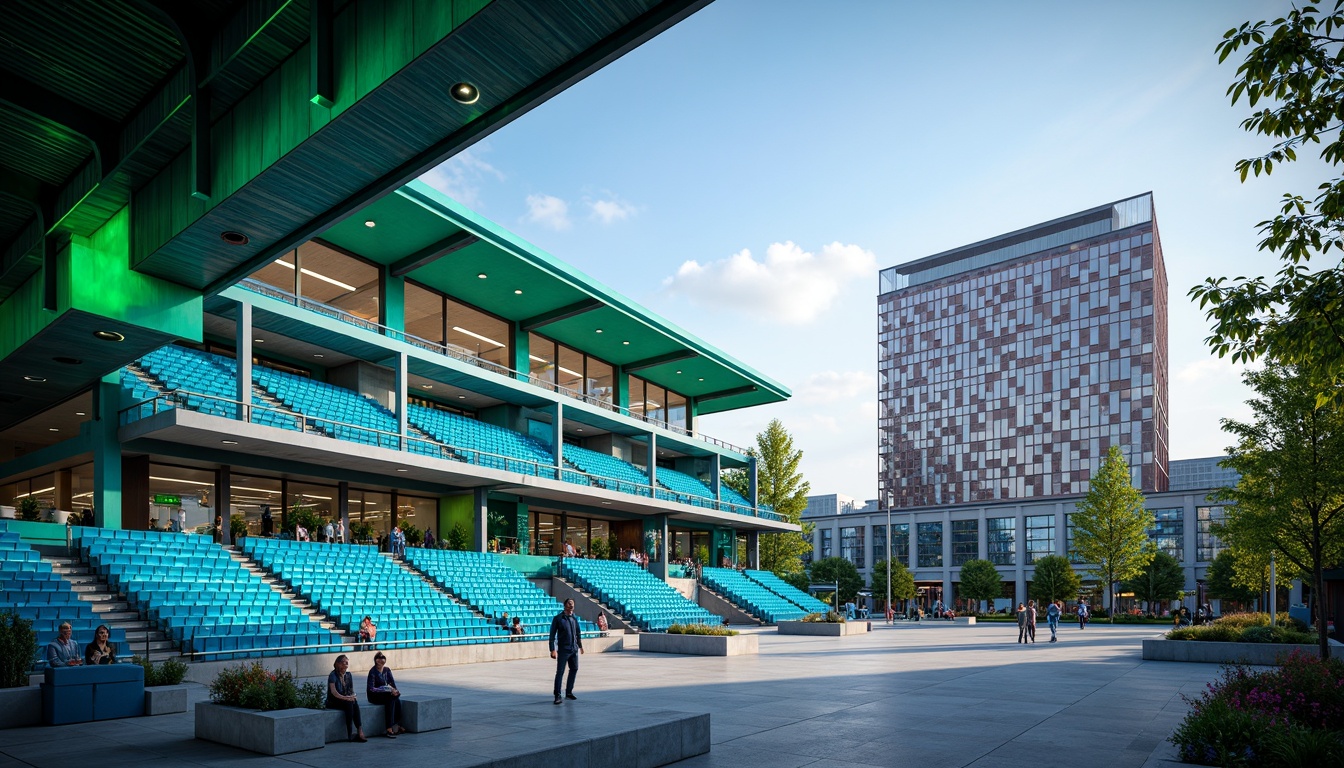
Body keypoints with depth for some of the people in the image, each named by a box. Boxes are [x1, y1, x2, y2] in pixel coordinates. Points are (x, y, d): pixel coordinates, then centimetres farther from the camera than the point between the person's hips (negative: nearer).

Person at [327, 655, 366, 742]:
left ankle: (360, 731, -36)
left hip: (345, 700, 5)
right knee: (349, 704, -33)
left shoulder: (348, 675, 9)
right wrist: (345, 698, -37)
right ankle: (350, 734, -33)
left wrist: (352, 696, -12)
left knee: (354, 702, -28)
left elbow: (351, 690, 12)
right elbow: (333, 692, -25)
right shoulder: (333, 675, -12)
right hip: (332, 702, -5)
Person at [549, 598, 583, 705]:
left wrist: (580, 646, 25)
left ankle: (569, 692, 25)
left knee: (574, 669, 11)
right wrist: (552, 650, -15)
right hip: (563, 650, -6)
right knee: (560, 672, -6)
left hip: (574, 649, 6)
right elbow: (552, 634, -8)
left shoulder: (575, 618, 9)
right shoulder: (558, 618, -7)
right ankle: (557, 696, 0)